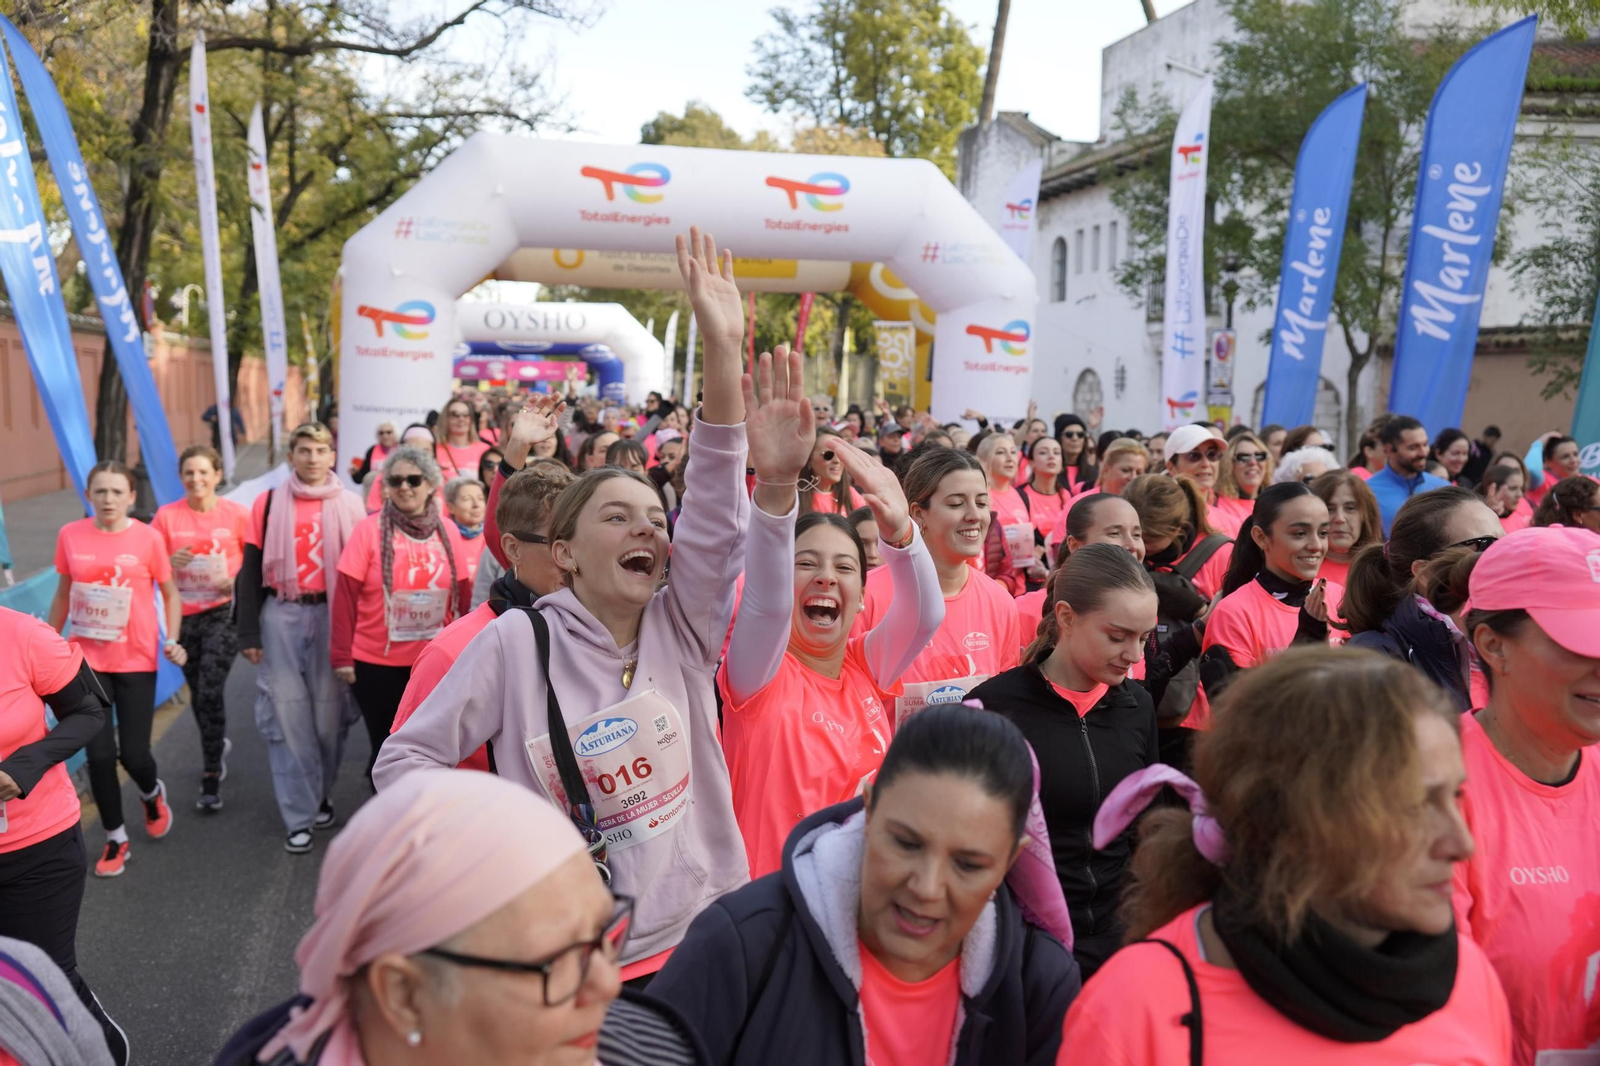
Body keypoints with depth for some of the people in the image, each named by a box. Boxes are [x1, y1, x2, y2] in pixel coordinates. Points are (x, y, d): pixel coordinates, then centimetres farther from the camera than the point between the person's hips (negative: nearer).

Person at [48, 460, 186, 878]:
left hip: (135, 660, -2)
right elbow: (63, 596, 9)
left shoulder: (148, 538, -10)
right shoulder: (70, 535, -3)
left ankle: (153, 795, 38)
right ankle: (115, 838, 22)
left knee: (133, 754, 2)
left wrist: (172, 640, -11)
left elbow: (171, 594, 1)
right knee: (99, 754, 2)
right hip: (86, 660, 2)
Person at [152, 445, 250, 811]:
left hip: (222, 613, -3)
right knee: (198, 694, 15)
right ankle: (217, 745, 44)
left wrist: (237, 581, -16)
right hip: (183, 616, 3)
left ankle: (211, 778, -3)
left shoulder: (236, 514, -7)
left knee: (210, 691, -13)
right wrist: (171, 563, -18)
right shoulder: (166, 516, -3)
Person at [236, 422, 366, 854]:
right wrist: (248, 633, 1)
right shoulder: (268, 503, 4)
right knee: (288, 712, 1)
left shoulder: (349, 504, 4)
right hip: (281, 616, 0)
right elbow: (251, 571, 6)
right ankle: (299, 813, 10)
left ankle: (320, 791, 26)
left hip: (332, 616, 0)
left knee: (329, 710, 3)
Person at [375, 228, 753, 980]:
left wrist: (722, 350, -28)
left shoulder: (682, 628, -2)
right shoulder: (517, 642, -9)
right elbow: (403, 759, -2)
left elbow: (717, 516, -17)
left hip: (701, 939, 3)